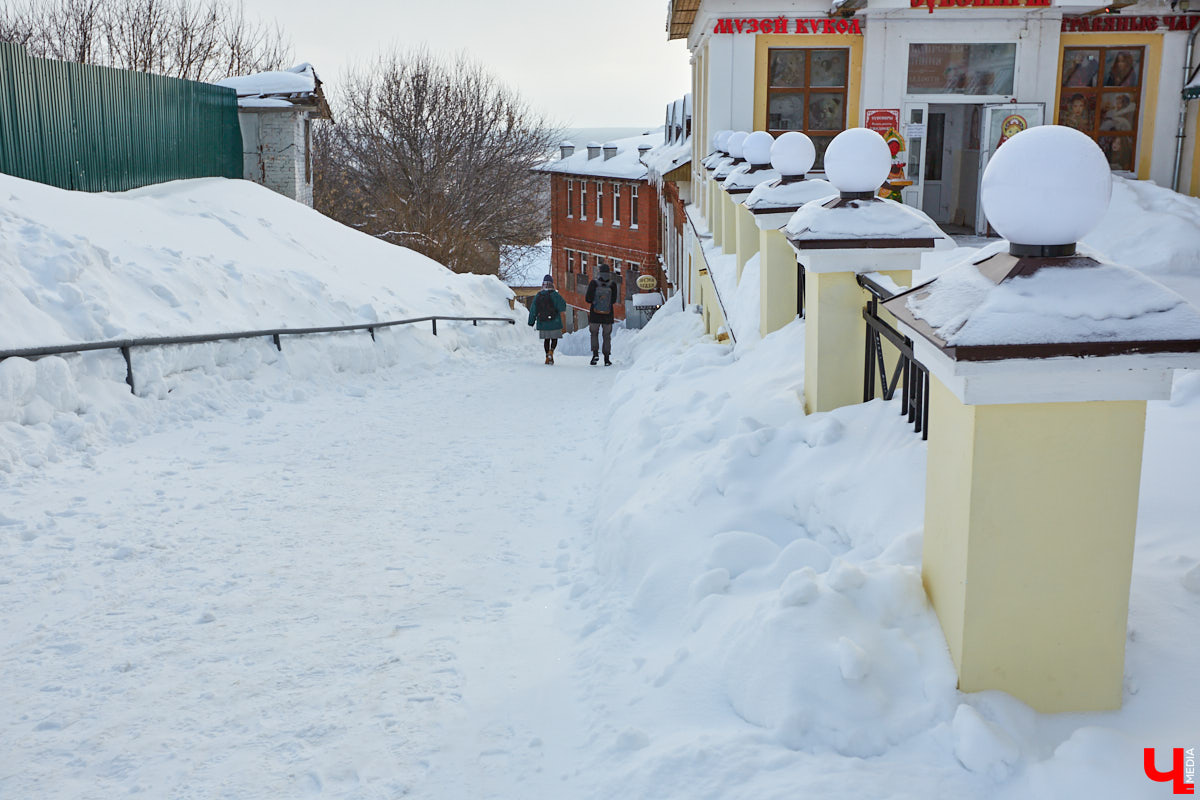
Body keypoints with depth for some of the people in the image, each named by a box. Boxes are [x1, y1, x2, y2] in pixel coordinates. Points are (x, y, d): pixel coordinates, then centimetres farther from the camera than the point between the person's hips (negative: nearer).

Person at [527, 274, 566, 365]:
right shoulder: (554, 294, -10)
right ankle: (551, 351, -18)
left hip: (542, 323, 3)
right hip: (554, 322, -3)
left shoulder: (538, 295, 3)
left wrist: (531, 321, 14)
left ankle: (548, 357, 11)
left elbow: (533, 310, 6)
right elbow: (562, 305, -16)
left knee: (546, 339, 14)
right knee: (554, 338, 8)